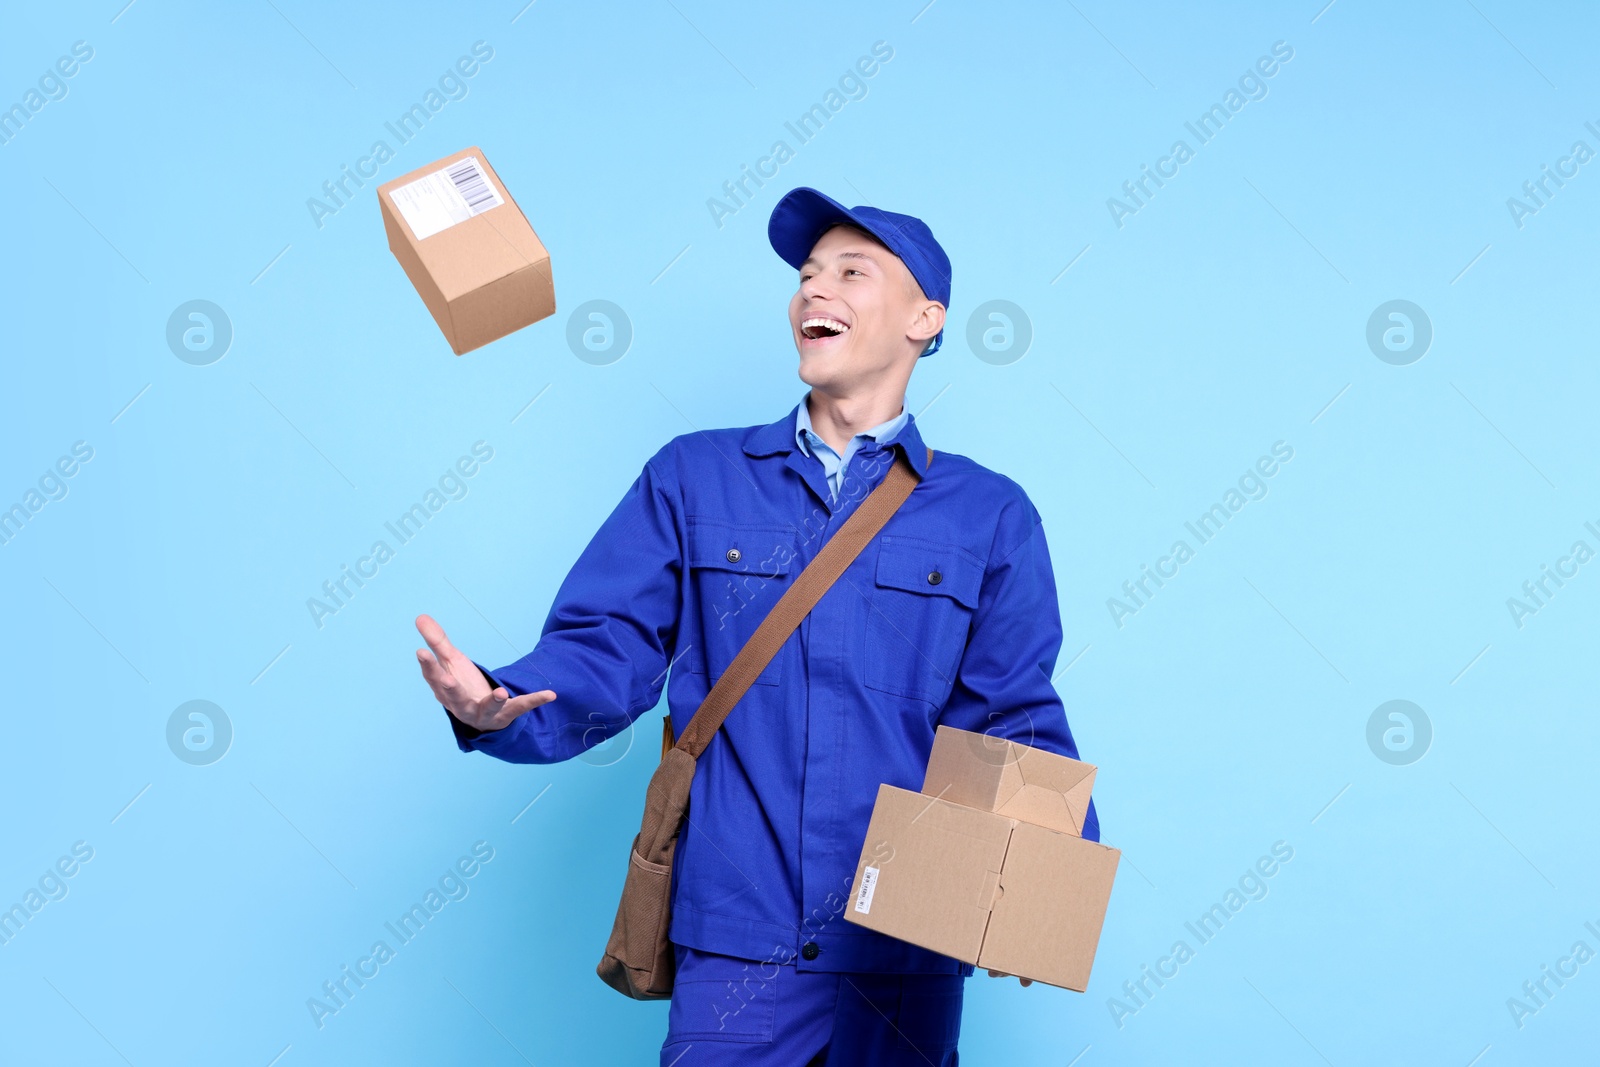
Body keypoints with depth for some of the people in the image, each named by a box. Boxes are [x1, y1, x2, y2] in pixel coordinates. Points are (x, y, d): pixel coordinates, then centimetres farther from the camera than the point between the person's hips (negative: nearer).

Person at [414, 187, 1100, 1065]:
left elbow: (1016, 728, 3)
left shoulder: (990, 516, 5)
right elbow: (605, 652, 1)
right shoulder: (693, 478, 6)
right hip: (736, 947, 0)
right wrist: (501, 708, -19)